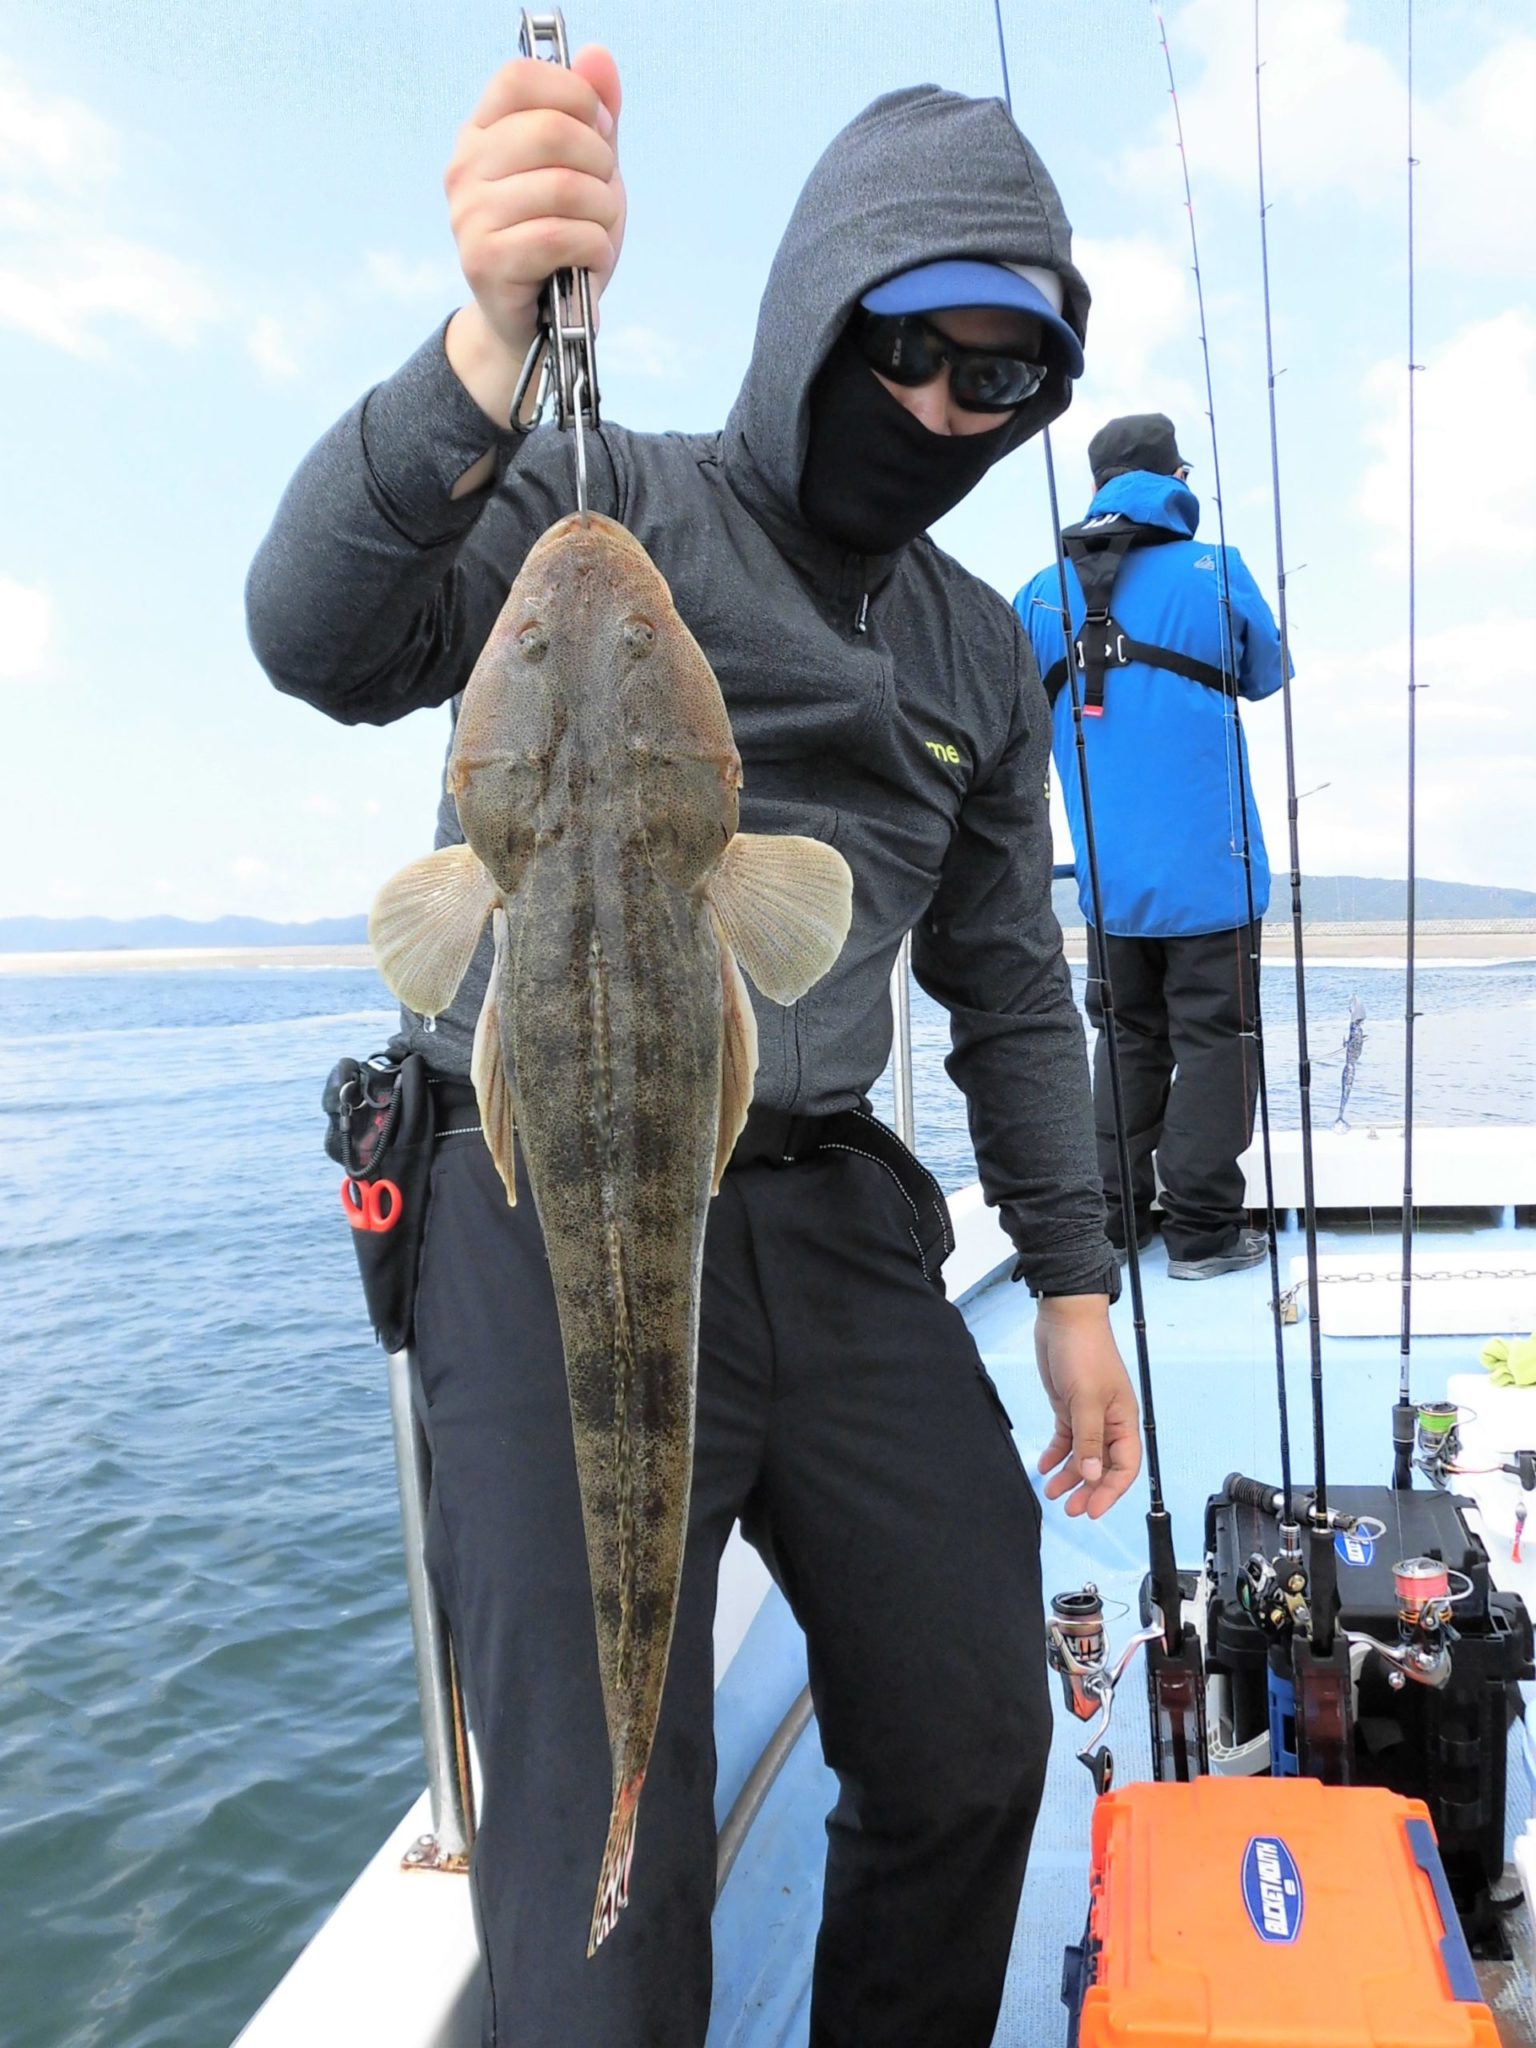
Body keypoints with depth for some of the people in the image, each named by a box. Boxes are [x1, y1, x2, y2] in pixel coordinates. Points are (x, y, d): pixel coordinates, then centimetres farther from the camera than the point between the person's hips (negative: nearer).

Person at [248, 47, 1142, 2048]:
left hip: (835, 1217, 6)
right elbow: (322, 639, -21)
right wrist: (486, 358, -38)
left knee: (973, 1750, 11)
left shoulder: (985, 655, 15)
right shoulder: (603, 505, -1)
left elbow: (1010, 984, 18)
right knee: (607, 1867, -6)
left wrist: (1073, 1283, 13)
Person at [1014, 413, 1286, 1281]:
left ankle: (1113, 1218, 18)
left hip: (1109, 876, 4)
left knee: (1126, 1040, 14)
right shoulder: (1214, 572, -4)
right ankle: (1203, 1229, 4)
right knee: (1213, 1037, 2)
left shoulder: (1045, 592, 3)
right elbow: (1266, 674, 12)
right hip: (1209, 870, -3)